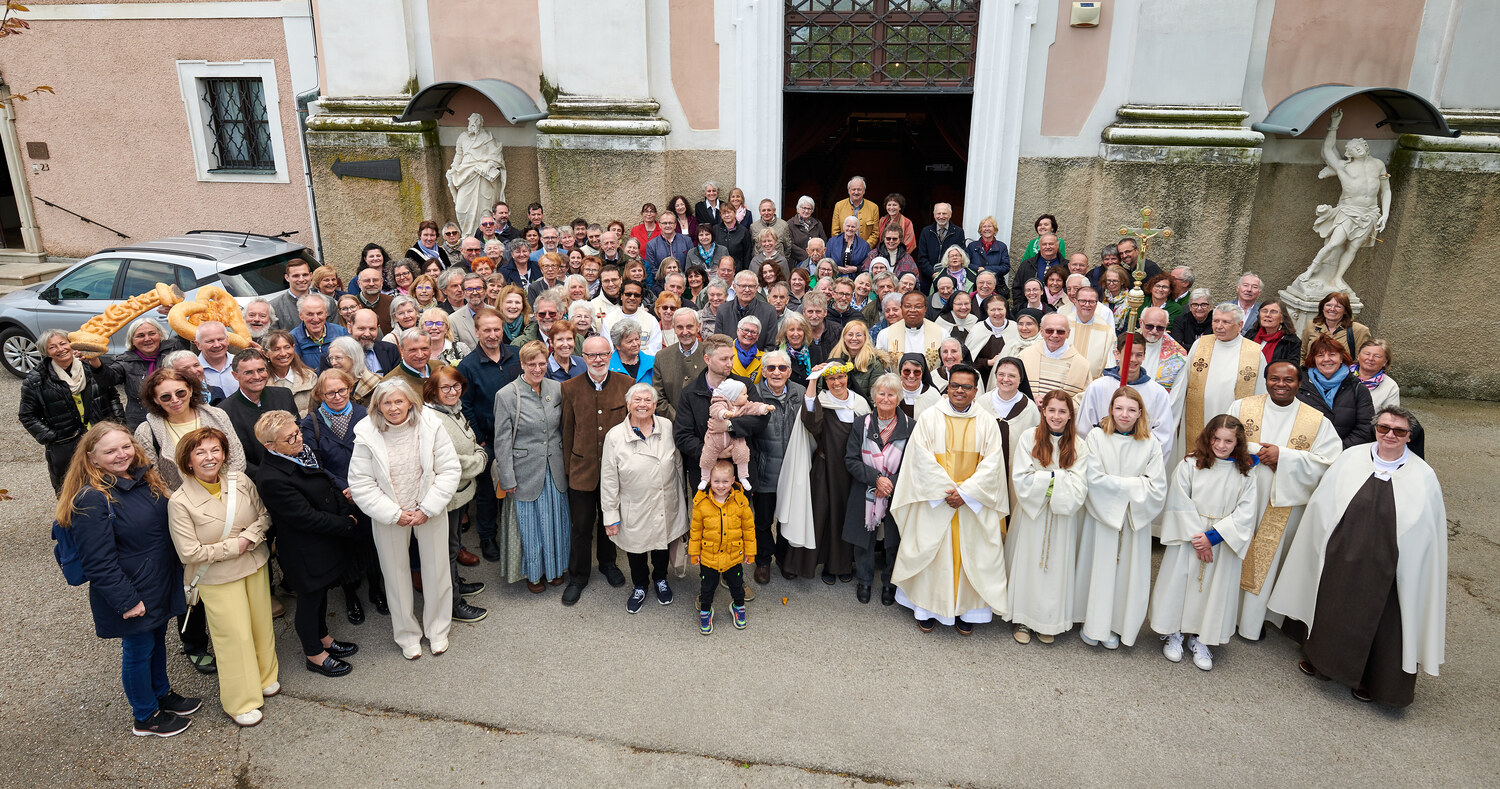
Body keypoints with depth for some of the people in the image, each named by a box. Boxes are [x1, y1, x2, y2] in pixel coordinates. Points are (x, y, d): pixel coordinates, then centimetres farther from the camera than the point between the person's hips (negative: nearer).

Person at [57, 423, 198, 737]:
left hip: (160, 584, 8)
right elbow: (98, 562, -24)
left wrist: (177, 568, 13)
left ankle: (162, 693, 46)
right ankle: (146, 718, 30)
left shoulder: (144, 478, 0)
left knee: (157, 639, 24)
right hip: (132, 595, -7)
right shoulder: (91, 500, -24)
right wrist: (126, 600, -22)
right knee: (138, 651, 11)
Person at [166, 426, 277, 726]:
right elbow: (189, 554, -18)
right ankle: (241, 701, 23)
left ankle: (264, 677, 44)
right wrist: (233, 547, -17)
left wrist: (250, 536, -15)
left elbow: (265, 514, 3)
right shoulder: (180, 502, -19)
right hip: (217, 578, -4)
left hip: (255, 564, 4)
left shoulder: (240, 481, -7)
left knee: (261, 623, 17)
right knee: (235, 634, 3)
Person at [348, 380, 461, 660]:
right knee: (396, 574, 13)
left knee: (436, 570, 12)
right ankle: (407, 635, 34)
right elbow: (361, 484, -10)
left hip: (430, 513, 0)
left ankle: (437, 629, 35)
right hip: (388, 518, 0)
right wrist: (394, 514, -13)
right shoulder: (366, 436, -14)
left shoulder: (430, 427, -13)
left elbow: (449, 471, -9)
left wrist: (427, 509, -14)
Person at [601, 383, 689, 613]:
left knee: (662, 543, 22)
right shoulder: (614, 436, -14)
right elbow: (609, 481, -9)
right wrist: (611, 516, -7)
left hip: (665, 507, 2)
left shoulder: (667, 427, -8)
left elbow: (678, 464, 4)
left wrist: (680, 498, 9)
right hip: (634, 512, -2)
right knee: (635, 547, 17)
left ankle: (660, 579, 51)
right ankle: (639, 586, 45)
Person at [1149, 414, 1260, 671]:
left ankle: (1200, 638, 24)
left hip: (1223, 542, 2)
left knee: (1216, 589, 8)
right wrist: (1196, 536, -14)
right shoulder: (1189, 466, -6)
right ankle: (1173, 634, 22)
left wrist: (1213, 536, -15)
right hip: (1188, 537, -1)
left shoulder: (1245, 475, -1)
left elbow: (1244, 514, -6)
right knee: (1178, 581, 4)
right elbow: (1181, 504, -9)